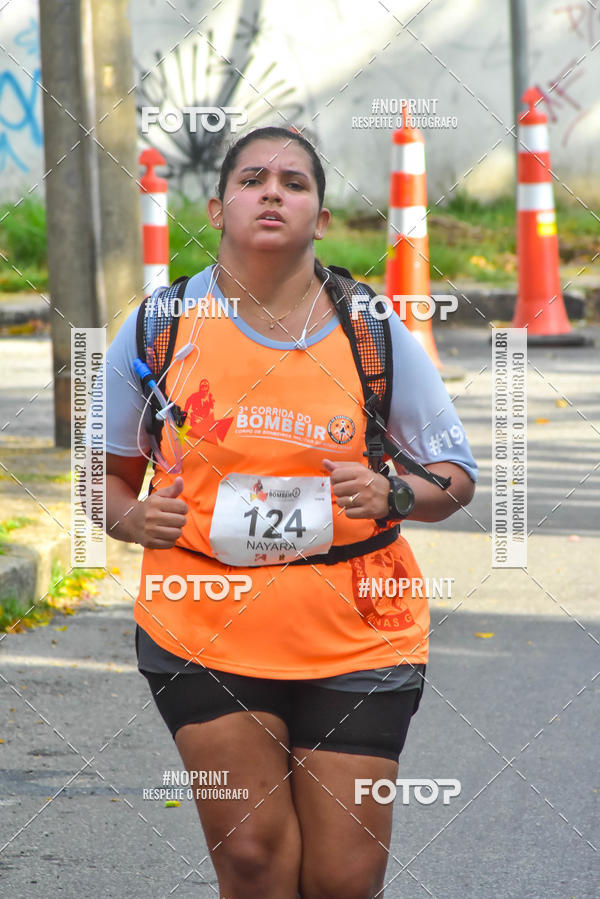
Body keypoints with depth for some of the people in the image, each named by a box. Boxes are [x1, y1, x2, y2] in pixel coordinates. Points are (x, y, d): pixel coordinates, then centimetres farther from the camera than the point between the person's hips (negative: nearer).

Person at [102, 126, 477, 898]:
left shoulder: (374, 332, 2)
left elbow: (456, 476, 9)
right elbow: (110, 469, 14)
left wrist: (394, 495, -12)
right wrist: (129, 518, -8)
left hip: (354, 636, 0)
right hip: (204, 634, 0)